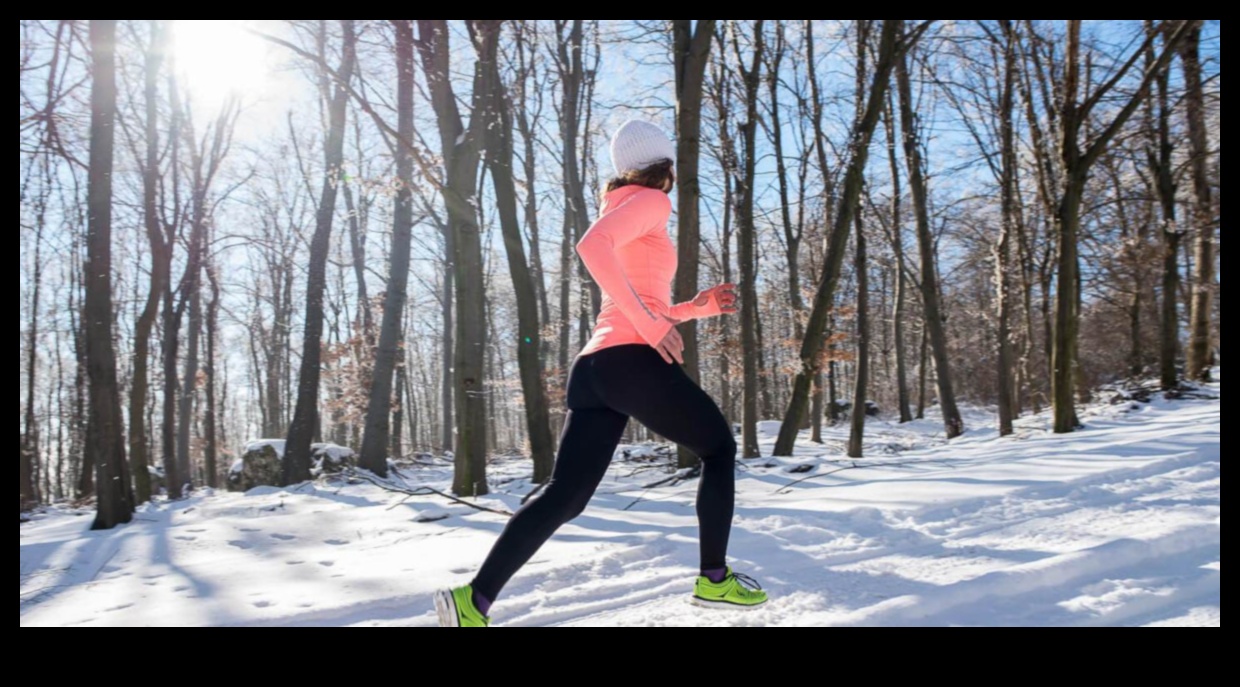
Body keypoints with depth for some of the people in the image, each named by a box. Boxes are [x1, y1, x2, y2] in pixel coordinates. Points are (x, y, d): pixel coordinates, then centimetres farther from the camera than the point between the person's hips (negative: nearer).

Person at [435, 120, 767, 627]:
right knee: (718, 448, 14)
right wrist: (650, 322, -18)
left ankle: (474, 598, -8)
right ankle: (714, 580, 14)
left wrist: (696, 307, 29)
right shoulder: (651, 201, 3)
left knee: (565, 496, 2)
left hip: (593, 366, 8)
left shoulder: (621, 208, 30)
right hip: (632, 359, -8)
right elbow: (592, 245, -19)